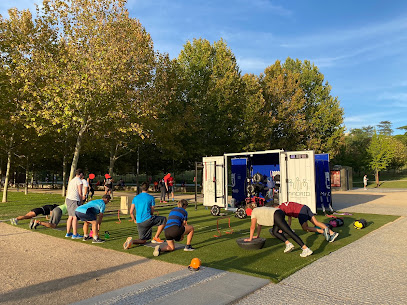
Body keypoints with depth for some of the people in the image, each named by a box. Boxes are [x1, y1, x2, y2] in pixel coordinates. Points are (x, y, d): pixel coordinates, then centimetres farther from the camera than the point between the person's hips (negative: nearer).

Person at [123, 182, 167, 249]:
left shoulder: (135, 198, 11)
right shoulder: (151, 198, 0)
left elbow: (131, 212, 8)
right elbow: (152, 211, 5)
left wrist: (134, 220, 24)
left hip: (139, 223, 5)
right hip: (148, 220, -5)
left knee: (143, 241, 17)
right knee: (163, 219, 16)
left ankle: (131, 240, -14)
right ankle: (156, 238, 11)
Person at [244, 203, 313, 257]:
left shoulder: (254, 212, 7)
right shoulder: (259, 210, 31)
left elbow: (252, 227, 10)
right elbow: (259, 224, 40)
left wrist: (250, 238, 19)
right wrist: (257, 236, 46)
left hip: (276, 216, -9)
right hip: (280, 213, 9)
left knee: (290, 232, -12)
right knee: (274, 232, 21)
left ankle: (306, 249, -16)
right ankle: (288, 244, 7)